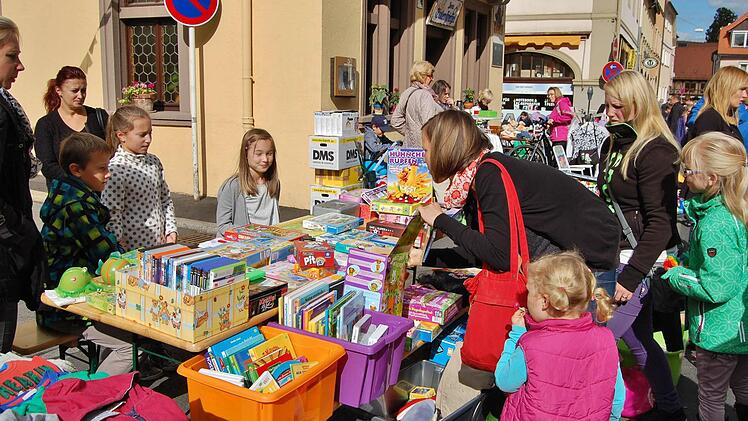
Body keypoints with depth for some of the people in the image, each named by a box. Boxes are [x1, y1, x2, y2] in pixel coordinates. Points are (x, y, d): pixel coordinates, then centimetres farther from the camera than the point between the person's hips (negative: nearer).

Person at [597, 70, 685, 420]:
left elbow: (661, 222, -19)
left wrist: (631, 275, -20)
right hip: (614, 256, 9)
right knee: (639, 340, 19)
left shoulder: (655, 151, -14)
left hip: (638, 261, -9)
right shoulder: (614, 144, 13)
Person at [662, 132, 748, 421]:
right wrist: (688, 260, 6)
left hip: (719, 334, -9)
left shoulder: (714, 225, -29)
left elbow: (717, 287, -29)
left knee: (711, 398, 12)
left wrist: (674, 274, -16)